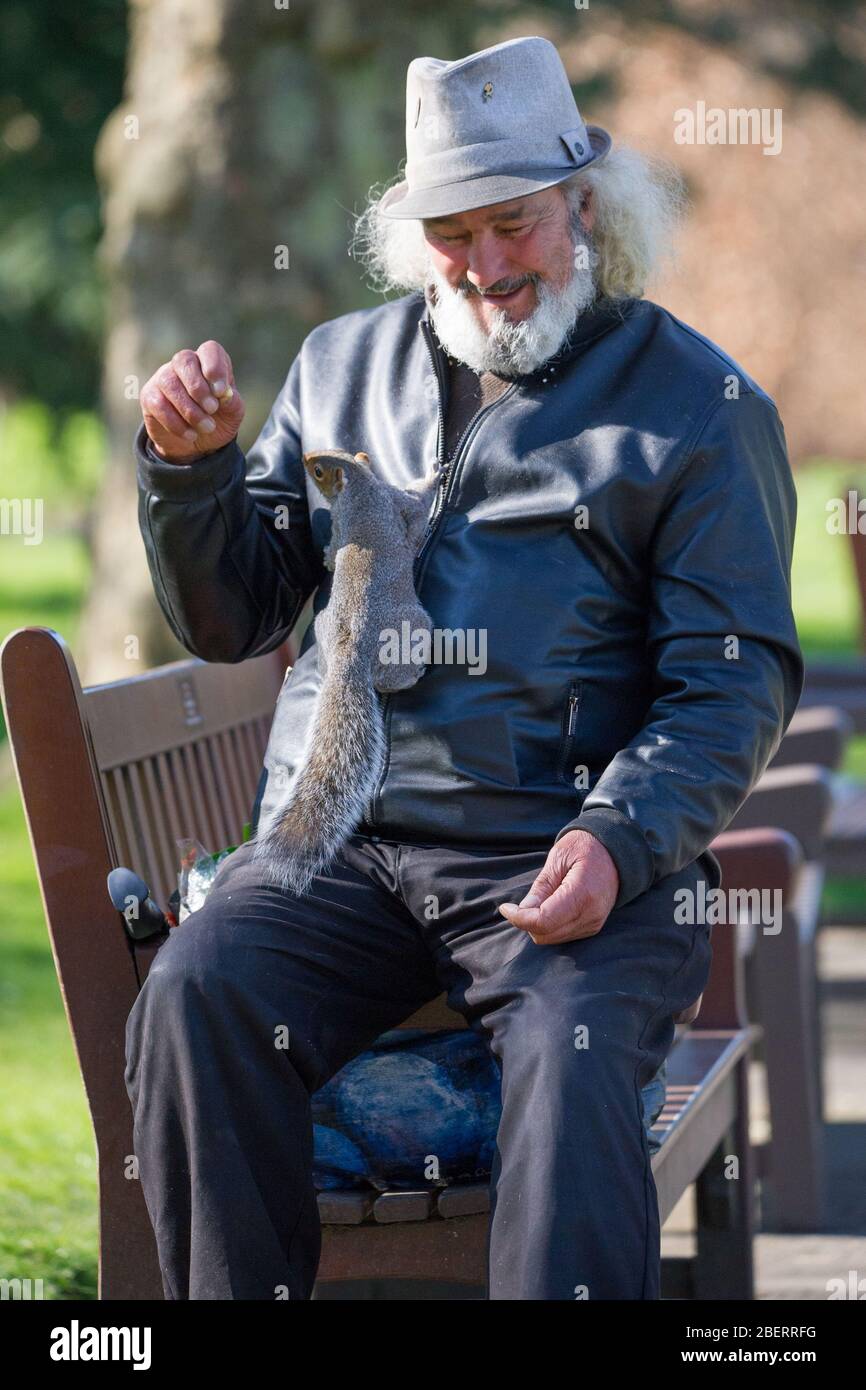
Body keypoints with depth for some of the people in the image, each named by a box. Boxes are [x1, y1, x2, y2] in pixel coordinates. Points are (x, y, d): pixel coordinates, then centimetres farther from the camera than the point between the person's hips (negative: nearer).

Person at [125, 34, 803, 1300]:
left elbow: (736, 679, 0)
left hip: (560, 856, -3)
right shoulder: (342, 366, 19)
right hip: (336, 845, 3)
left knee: (569, 1058, -33)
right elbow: (230, 619, 18)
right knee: (197, 998, -27)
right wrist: (190, 469, -3)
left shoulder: (700, 406, 6)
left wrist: (616, 843, -18)